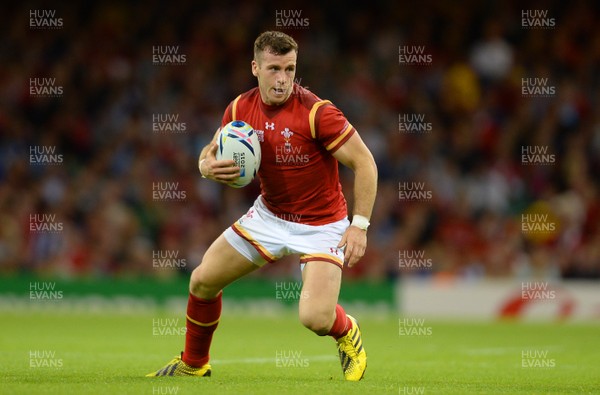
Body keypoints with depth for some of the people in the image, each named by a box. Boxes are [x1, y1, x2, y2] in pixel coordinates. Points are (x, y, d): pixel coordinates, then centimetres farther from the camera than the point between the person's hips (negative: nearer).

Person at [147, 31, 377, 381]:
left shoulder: (317, 112, -25)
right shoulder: (241, 108, -7)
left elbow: (364, 162, -20)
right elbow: (212, 152, 8)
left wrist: (360, 225, -24)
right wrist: (208, 166, -18)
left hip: (321, 226, -6)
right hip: (269, 216, 6)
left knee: (315, 318, -21)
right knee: (203, 280, 5)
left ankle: (347, 333, 17)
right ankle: (194, 364, 30)